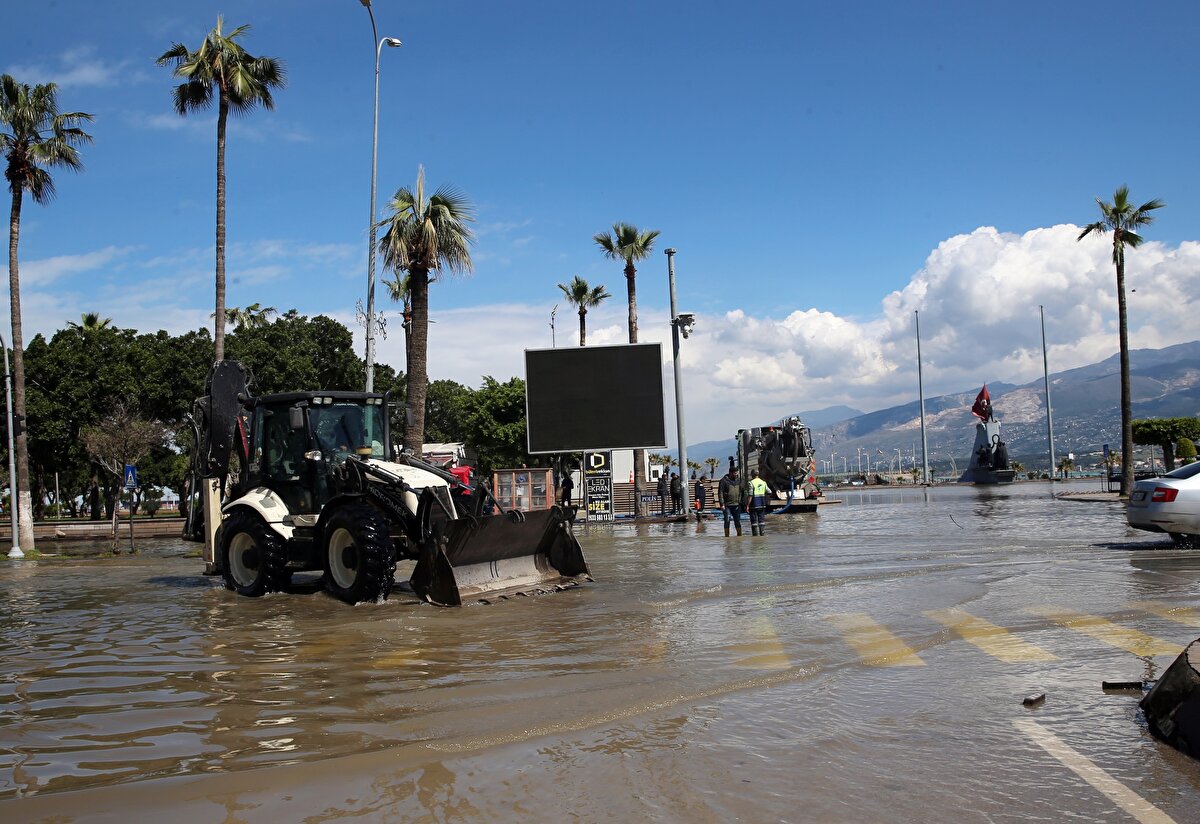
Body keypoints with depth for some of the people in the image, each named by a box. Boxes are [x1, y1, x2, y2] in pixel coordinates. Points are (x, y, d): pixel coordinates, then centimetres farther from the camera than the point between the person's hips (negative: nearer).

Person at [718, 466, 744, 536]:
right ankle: (727, 536, 6)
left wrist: (742, 501, 11)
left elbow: (741, 492, 20)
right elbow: (720, 493, -9)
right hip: (727, 505, -4)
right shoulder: (724, 481, -6)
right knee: (727, 521, -1)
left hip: (736, 505, 4)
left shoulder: (738, 480, 11)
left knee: (738, 521, 5)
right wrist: (722, 504, -14)